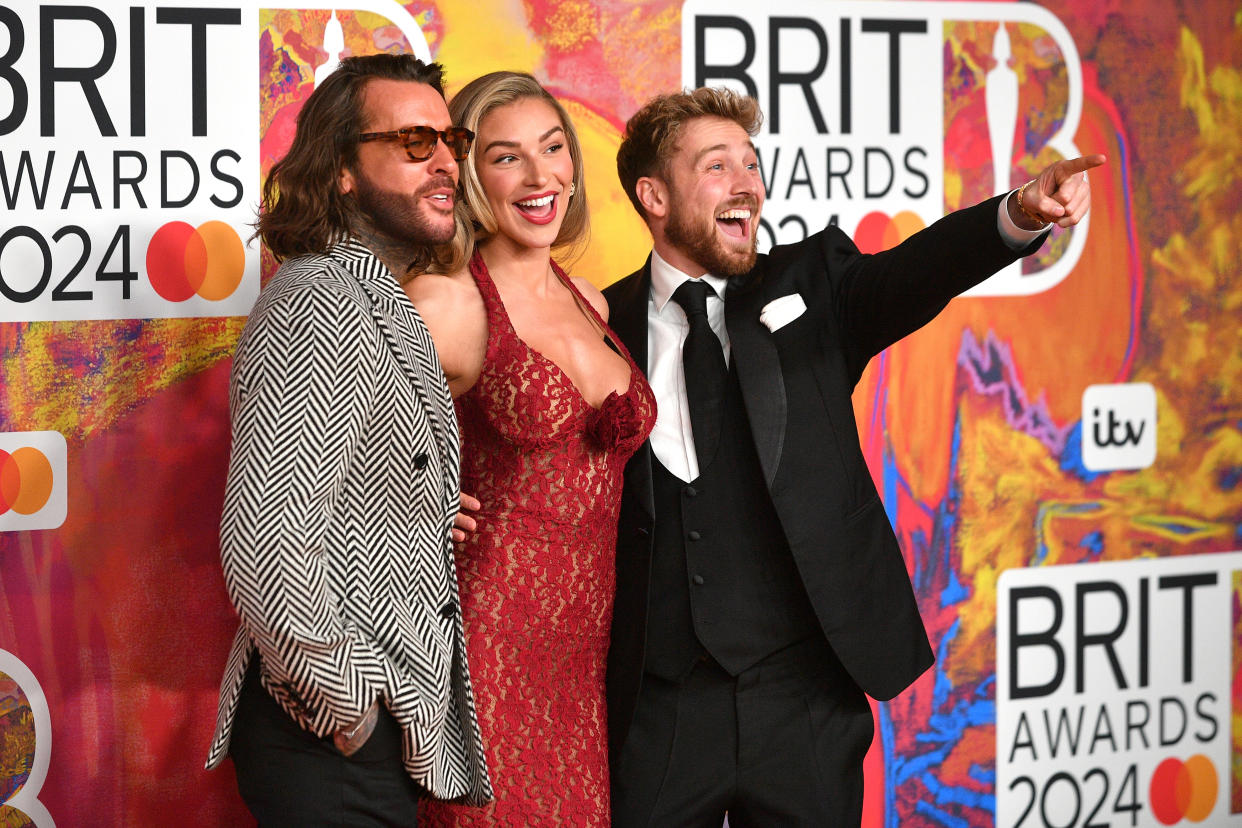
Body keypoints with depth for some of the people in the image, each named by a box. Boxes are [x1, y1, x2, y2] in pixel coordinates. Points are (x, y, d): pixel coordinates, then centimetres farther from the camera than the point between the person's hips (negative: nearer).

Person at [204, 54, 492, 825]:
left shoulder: (372, 301, 16)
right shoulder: (321, 306, -18)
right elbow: (262, 543, -28)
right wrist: (346, 700, -19)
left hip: (387, 727, 10)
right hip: (334, 738, -10)